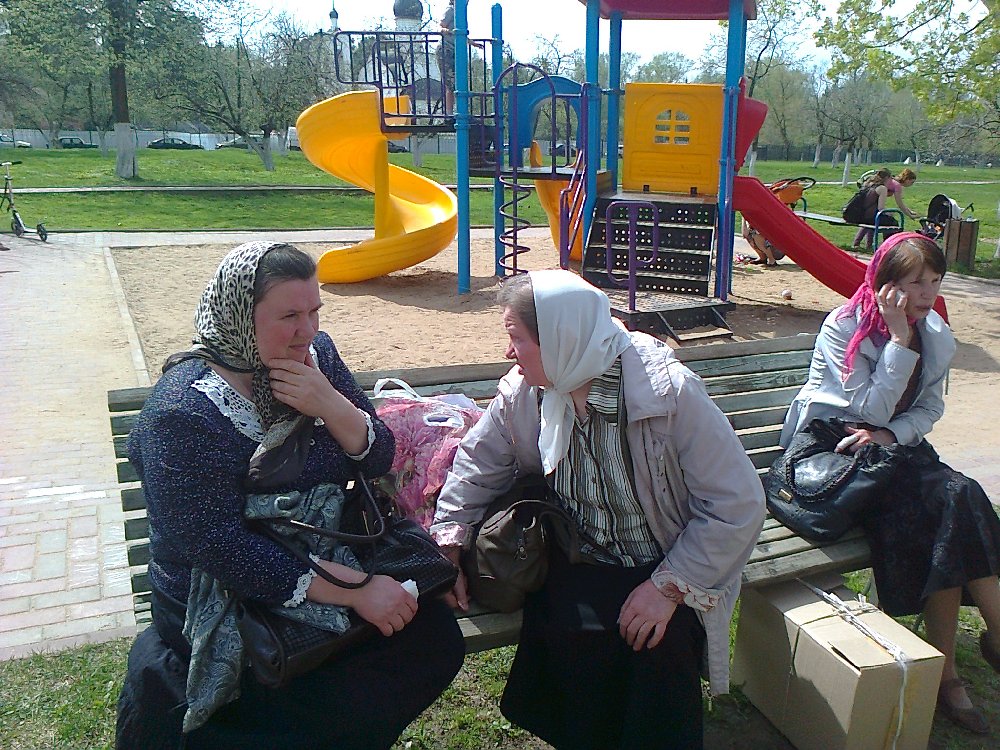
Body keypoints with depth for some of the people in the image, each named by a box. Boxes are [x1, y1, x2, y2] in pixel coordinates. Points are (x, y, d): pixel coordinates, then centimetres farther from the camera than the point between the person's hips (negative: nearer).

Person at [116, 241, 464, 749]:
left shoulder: (315, 355, -1)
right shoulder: (183, 412, -20)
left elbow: (378, 459, 0)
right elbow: (222, 549, -25)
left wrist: (331, 406, -21)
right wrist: (356, 589, -27)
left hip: (328, 557, 7)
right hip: (226, 600, -6)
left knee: (436, 640, -11)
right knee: (346, 707, -20)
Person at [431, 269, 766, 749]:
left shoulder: (671, 393, -24)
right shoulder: (524, 392, -9)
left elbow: (737, 504, -20)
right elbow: (479, 459, 7)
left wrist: (670, 586, -23)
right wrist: (448, 544, -2)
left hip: (665, 565, -3)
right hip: (580, 561, 3)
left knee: (660, 642, -28)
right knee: (573, 636, -23)